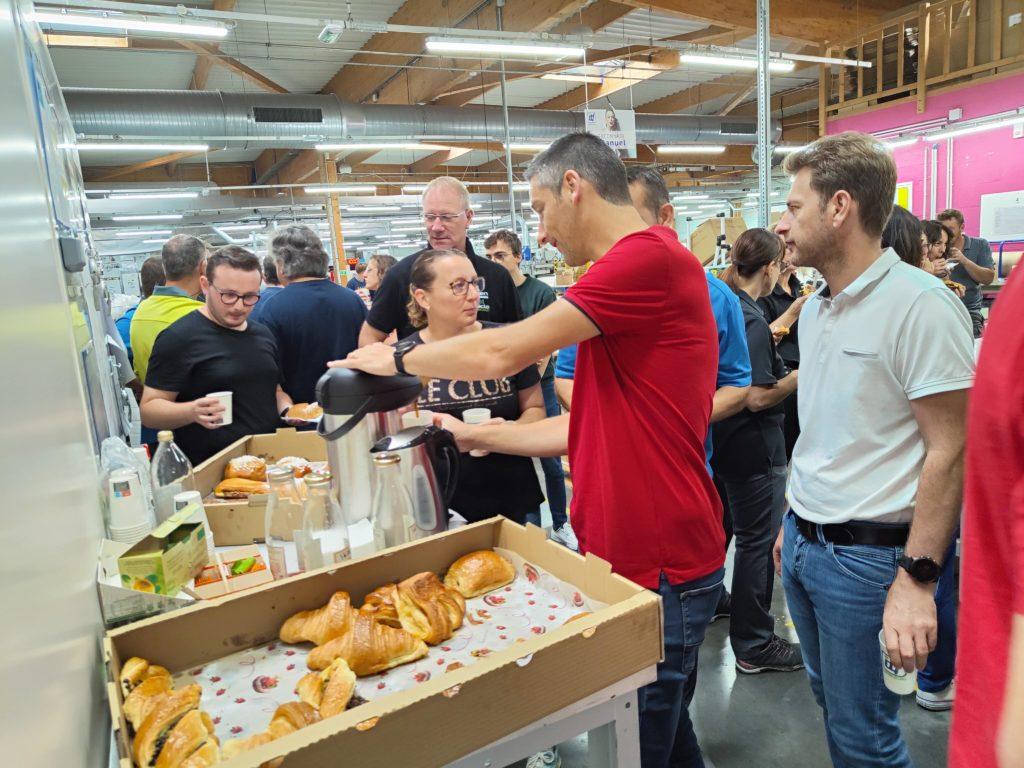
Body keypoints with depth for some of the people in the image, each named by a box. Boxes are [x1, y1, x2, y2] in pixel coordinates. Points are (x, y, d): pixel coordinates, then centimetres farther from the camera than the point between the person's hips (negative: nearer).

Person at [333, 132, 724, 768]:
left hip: (663, 572, -9)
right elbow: (587, 429, 16)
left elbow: (502, 353, -18)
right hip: (626, 557, 9)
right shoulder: (635, 269, 14)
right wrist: (476, 435, 16)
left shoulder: (652, 257, -18)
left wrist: (398, 358, -2)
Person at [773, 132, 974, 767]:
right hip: (803, 543, 8)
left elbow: (949, 451, -18)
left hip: (867, 555, -7)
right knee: (831, 702, 23)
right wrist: (795, 519, 16)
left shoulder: (921, 304, -17)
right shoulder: (816, 308, 9)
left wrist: (917, 579, -20)